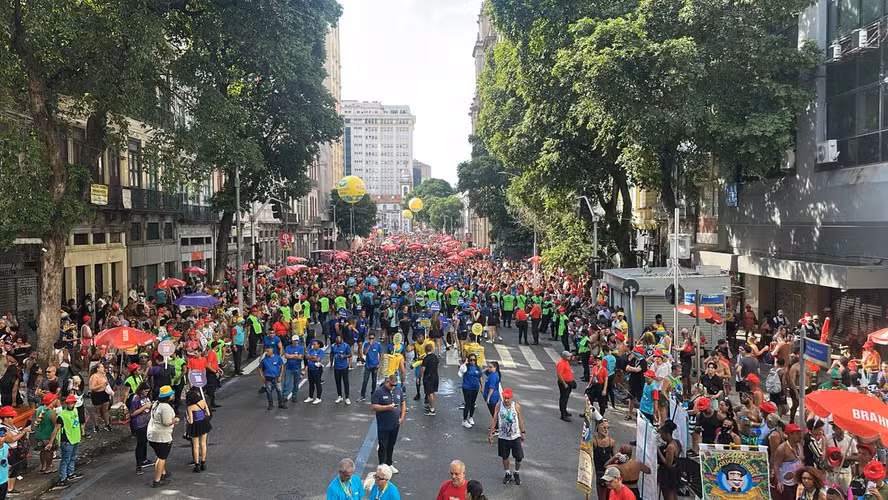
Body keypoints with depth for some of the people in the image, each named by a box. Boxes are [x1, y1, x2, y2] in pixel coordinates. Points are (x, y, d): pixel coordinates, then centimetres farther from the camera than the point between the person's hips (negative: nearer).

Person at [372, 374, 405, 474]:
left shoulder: (398, 390, 4)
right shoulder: (379, 392, -13)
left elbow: (403, 403, 14)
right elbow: (373, 407, -16)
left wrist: (402, 417, 5)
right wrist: (387, 407, -24)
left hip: (395, 425, 5)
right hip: (383, 426, -5)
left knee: (391, 445, 16)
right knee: (383, 447, 2)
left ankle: (389, 464, 31)